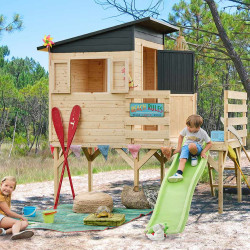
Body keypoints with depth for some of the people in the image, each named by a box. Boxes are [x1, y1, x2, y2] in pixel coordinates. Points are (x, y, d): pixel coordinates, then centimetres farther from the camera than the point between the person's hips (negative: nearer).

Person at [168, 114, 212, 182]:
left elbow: (209, 143, 0)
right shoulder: (186, 129, -2)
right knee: (182, 159, -30)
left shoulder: (203, 133, -9)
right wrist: (179, 148, 13)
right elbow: (181, 136, 18)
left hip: (197, 148, -3)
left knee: (191, 145, -41)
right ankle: (179, 174, -46)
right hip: (186, 147, 3)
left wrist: (203, 152, -13)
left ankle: (194, 156, -11)